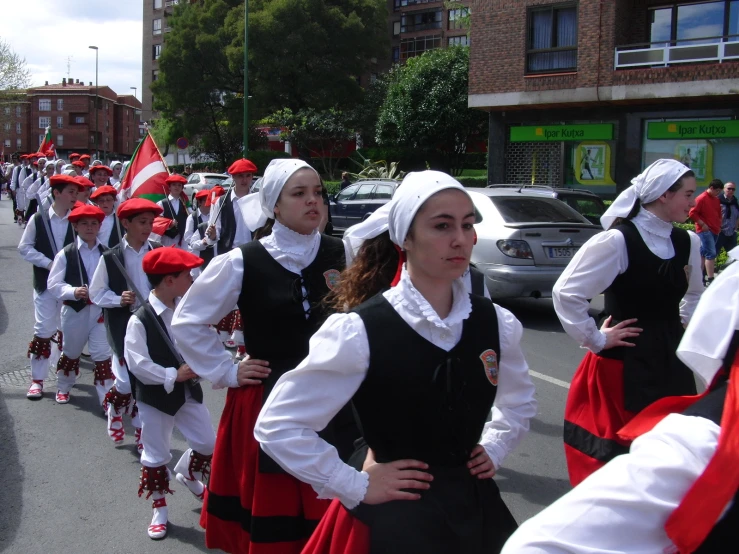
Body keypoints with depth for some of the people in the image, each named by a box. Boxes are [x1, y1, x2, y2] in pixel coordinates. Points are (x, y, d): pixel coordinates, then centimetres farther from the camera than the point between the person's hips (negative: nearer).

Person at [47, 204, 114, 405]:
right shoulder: (65, 254, -5)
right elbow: (54, 284, -8)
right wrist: (73, 292, -24)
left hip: (102, 310, 0)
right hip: (75, 310, 0)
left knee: (103, 356, -3)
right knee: (71, 352, 20)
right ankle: (63, 388, 43)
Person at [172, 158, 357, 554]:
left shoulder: (341, 254, -1)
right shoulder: (243, 262, -6)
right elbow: (187, 321, 5)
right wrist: (227, 372, 2)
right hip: (267, 403, -1)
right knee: (269, 520, 6)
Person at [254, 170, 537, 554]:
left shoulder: (496, 323, -3)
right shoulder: (360, 331, -19)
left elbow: (519, 401, 18)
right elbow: (277, 426, -15)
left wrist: (494, 449, 5)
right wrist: (356, 487, -12)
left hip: (475, 507, 5)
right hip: (393, 515, -4)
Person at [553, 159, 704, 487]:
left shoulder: (688, 243, 5)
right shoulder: (617, 241, -17)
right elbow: (566, 293, -18)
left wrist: (685, 331, 14)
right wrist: (595, 339, -11)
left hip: (671, 363, 7)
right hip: (623, 364, -7)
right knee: (617, 454, 2)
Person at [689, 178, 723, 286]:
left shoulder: (716, 199, 14)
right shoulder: (701, 198, -10)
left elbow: (718, 214, 26)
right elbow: (692, 213, -14)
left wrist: (719, 226, 14)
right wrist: (702, 224, -15)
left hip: (714, 231, 8)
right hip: (705, 231, -8)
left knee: (703, 254, 11)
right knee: (711, 254, -13)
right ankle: (710, 279, -14)